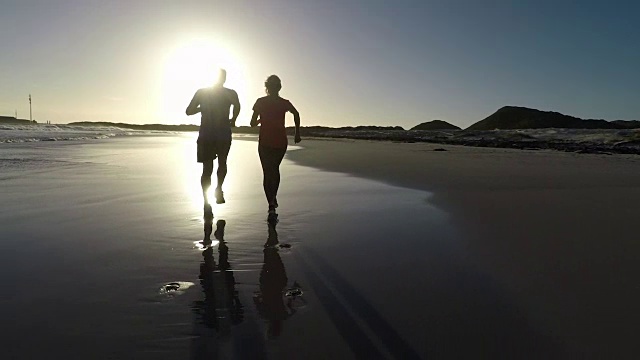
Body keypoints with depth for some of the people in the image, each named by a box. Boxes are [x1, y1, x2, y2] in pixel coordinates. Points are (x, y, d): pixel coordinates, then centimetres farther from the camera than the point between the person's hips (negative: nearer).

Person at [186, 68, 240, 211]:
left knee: (207, 169, 6)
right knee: (222, 163, 22)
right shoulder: (230, 93, 2)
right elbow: (237, 106, -18)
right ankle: (219, 188, 0)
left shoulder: (201, 92, 7)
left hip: (206, 135, 1)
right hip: (223, 134, -1)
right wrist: (233, 120, -2)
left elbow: (189, 111, 7)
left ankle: (206, 202, -1)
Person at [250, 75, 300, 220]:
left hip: (265, 142, -1)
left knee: (267, 173, 3)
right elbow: (296, 114, -4)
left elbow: (253, 123, 1)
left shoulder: (260, 102, -1)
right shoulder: (284, 103, 3)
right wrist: (297, 133, 2)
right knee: (275, 169, 24)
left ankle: (272, 206, -6)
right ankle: (273, 198, 20)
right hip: (281, 142, 2)